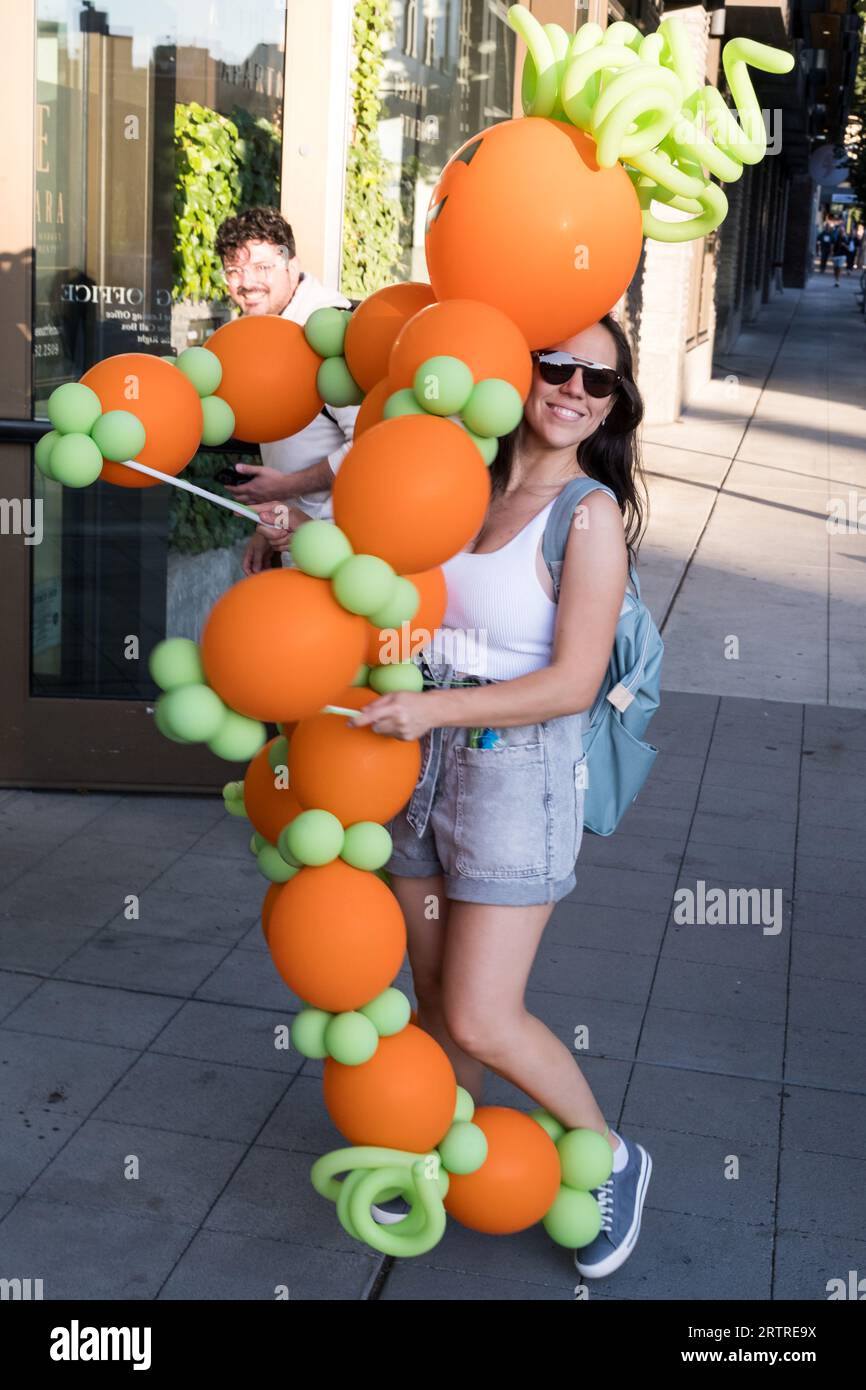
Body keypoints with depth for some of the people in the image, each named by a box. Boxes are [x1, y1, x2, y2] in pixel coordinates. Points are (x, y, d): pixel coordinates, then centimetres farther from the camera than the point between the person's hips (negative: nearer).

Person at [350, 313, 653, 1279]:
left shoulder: (591, 514, -12)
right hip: (422, 764, 5)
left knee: (482, 1020, -4)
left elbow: (572, 684, -17)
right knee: (435, 997, 15)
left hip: (518, 773, -5)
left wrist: (433, 708, -23)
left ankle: (613, 1160, 21)